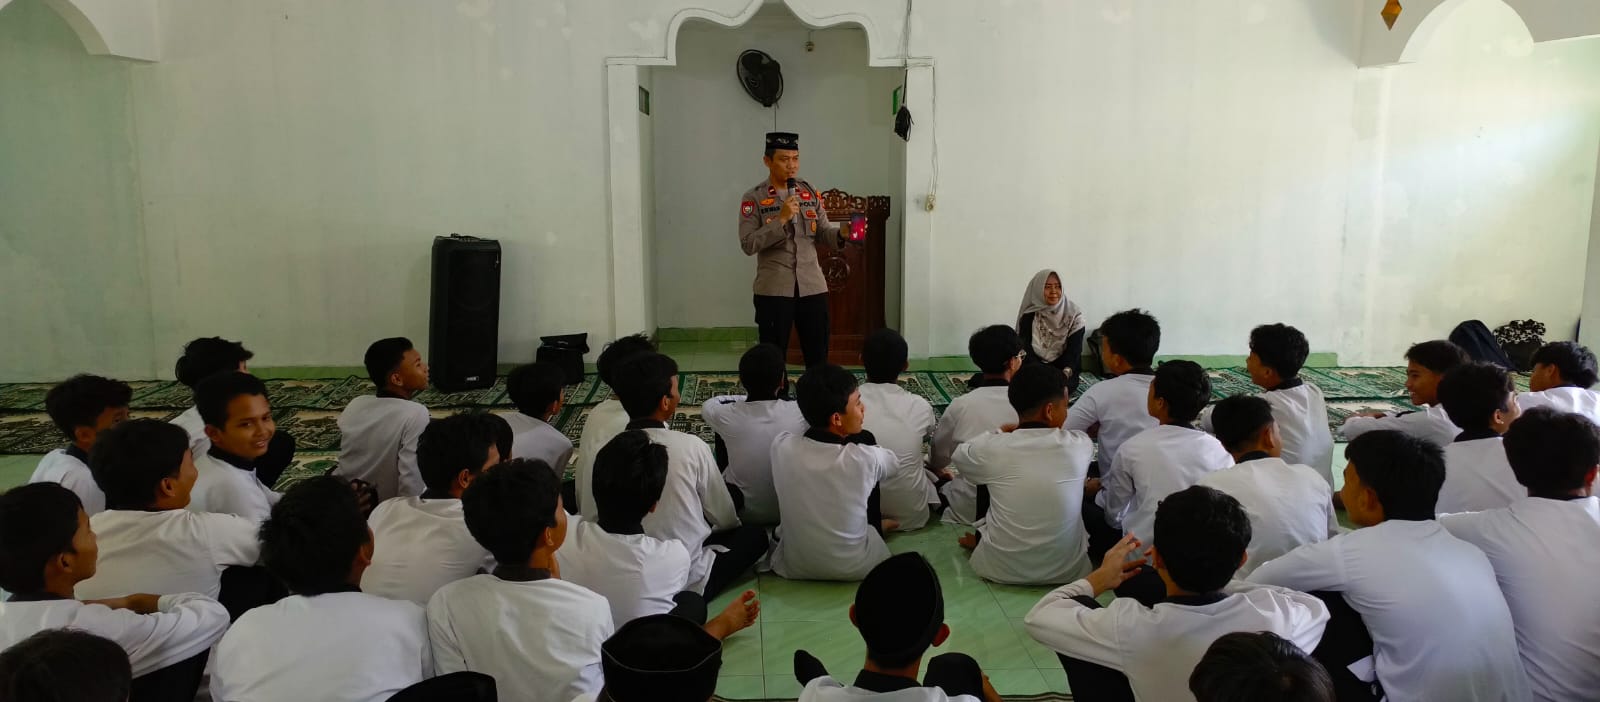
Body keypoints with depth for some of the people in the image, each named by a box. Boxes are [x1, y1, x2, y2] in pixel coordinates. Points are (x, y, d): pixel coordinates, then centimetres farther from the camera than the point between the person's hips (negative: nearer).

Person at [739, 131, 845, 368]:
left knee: (818, 356, 10)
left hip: (812, 286, 4)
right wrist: (781, 219, -20)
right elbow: (748, 244, -13)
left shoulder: (810, 193, 8)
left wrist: (841, 235, -14)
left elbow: (824, 231, 8)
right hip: (774, 289, -3)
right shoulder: (753, 198, -5)